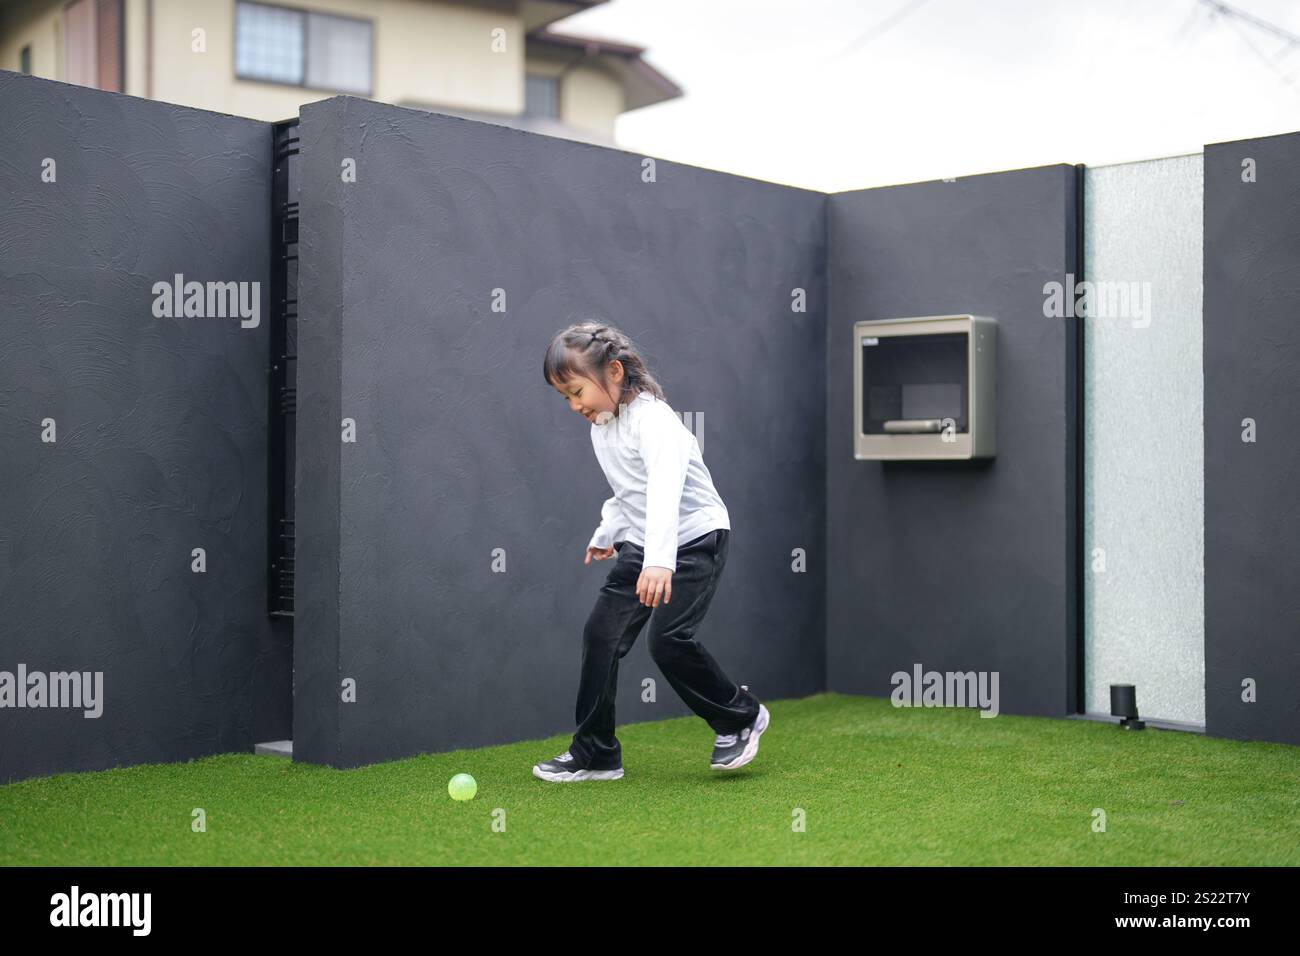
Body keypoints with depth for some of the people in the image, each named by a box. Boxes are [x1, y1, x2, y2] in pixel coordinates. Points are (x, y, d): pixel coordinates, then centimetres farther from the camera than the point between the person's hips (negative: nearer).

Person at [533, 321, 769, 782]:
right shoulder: (600, 426, 6)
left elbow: (665, 488, -37)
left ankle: (740, 715, 5)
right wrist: (606, 533, 31)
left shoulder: (653, 419, -22)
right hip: (640, 545, 9)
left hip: (696, 539, -8)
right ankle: (595, 753, 8)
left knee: (668, 638, -20)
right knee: (600, 633, -1)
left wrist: (659, 560, -49)